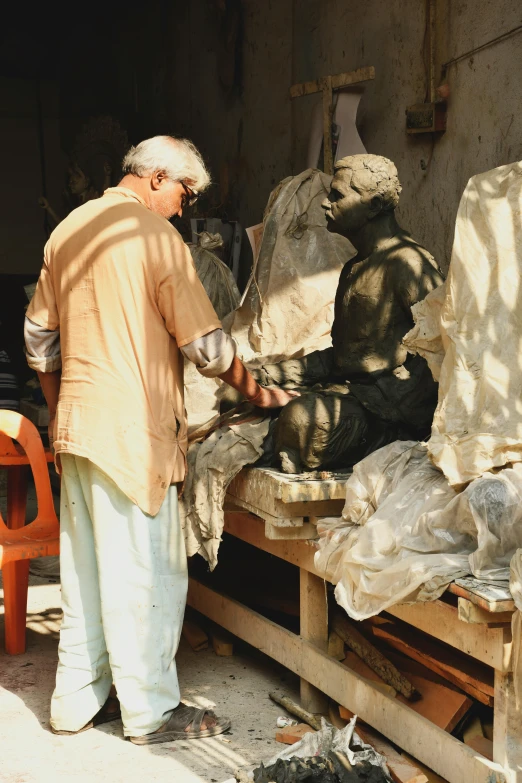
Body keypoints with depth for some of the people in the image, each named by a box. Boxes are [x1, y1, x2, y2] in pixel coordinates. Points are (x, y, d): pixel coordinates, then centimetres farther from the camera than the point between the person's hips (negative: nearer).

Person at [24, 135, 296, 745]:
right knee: (143, 572, 1)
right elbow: (206, 345, -11)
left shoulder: (67, 231, 12)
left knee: (84, 568, 15)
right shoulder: (155, 237, -11)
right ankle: (150, 711, 10)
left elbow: (39, 339, 17)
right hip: (133, 431, -8)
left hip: (75, 426, 8)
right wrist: (255, 393, 3)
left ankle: (78, 701, 23)